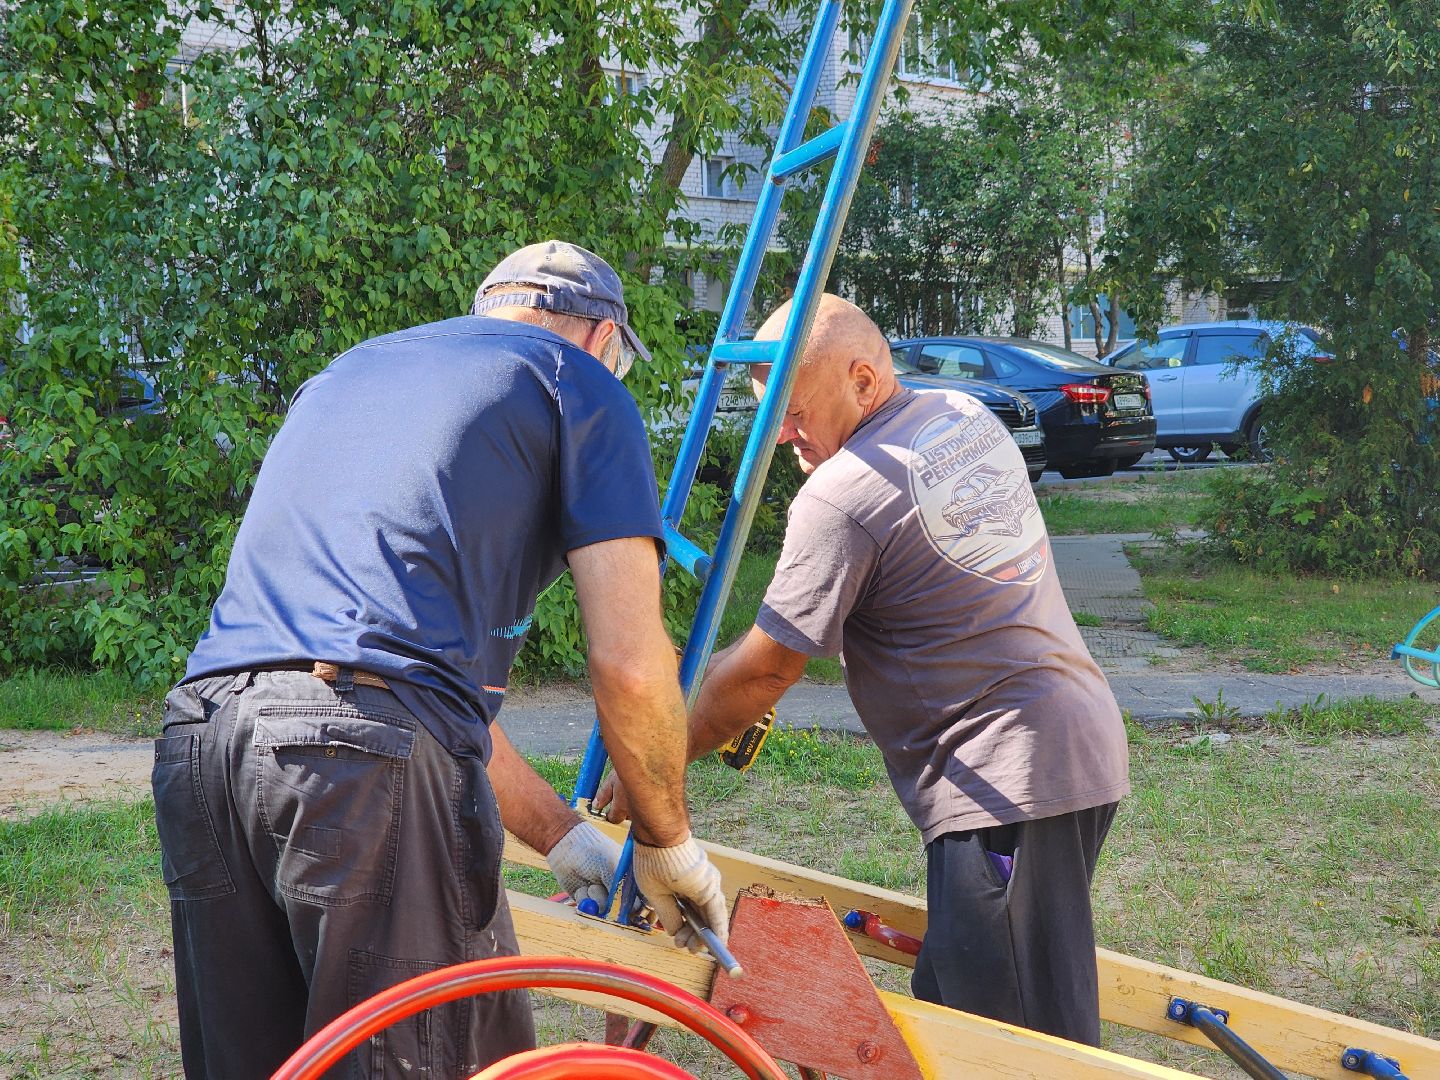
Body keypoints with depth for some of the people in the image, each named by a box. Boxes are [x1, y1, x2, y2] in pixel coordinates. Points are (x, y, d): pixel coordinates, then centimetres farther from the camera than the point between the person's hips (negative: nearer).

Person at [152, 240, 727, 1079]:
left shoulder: (345, 372, 32)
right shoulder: (580, 382, 12)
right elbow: (630, 665, 1)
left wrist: (559, 831, 34)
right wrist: (667, 842, 18)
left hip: (198, 734, 7)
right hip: (373, 756, -7)